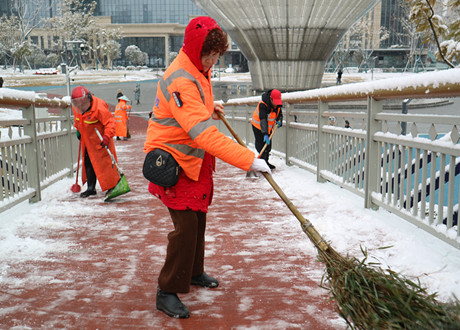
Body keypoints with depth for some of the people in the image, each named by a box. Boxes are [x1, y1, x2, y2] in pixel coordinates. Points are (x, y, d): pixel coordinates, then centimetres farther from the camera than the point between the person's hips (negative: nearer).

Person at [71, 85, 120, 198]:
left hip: (100, 141, -7)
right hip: (87, 140, 7)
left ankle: (113, 186, 11)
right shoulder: (76, 108, -4)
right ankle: (91, 188, 16)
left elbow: (110, 122, -26)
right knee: (88, 163, 7)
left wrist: (107, 136, -35)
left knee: (105, 162, -4)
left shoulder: (99, 108, -28)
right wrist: (78, 130, 18)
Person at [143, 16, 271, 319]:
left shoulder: (199, 70, 3)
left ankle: (194, 272, 38)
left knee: (199, 218, 18)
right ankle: (167, 292, 4)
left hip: (196, 159, 9)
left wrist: (211, 107, 12)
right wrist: (249, 160, -41)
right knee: (186, 224, -10)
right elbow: (204, 133, -40)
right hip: (174, 161, -9)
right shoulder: (180, 81, -29)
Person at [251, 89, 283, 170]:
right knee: (261, 146, -14)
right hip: (258, 126, -7)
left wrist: (279, 120, -13)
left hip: (268, 127, 7)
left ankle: (266, 162, 27)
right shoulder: (263, 105, -33)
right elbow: (263, 120, -42)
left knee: (268, 146, 13)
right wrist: (265, 134, -50)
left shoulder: (277, 104, -10)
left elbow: (279, 113, 9)